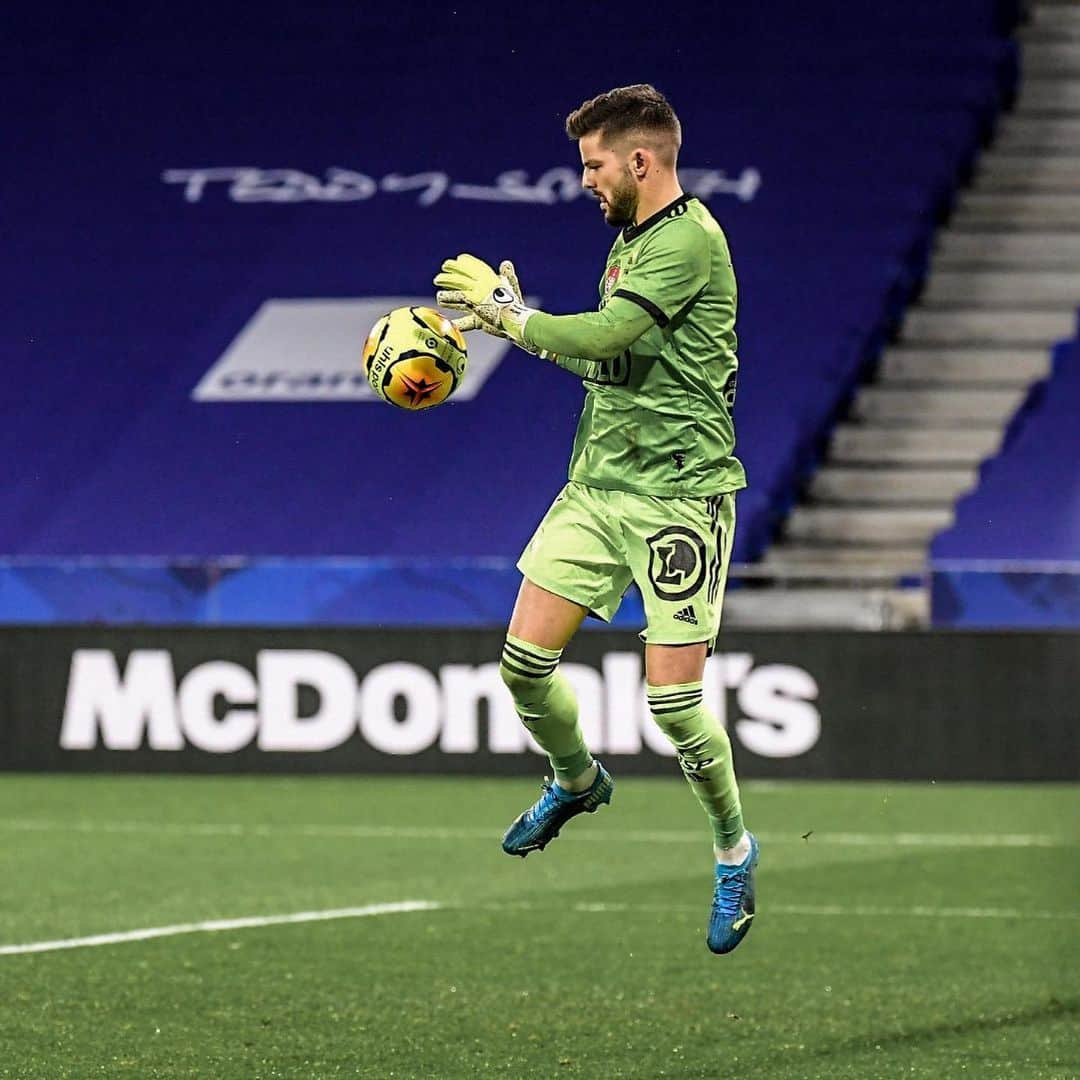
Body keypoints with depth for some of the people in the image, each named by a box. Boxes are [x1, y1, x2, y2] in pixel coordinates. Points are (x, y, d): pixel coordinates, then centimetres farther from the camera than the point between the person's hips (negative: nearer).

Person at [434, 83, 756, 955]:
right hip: (598, 481, 8)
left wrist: (507, 310, -9)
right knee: (525, 658, 2)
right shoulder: (631, 239, 15)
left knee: (673, 695, -8)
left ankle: (734, 848, 15)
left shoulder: (690, 240, -16)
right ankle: (577, 779, 31)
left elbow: (600, 336, -23)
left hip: (679, 491, -8)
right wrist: (511, 317, 9)